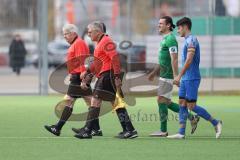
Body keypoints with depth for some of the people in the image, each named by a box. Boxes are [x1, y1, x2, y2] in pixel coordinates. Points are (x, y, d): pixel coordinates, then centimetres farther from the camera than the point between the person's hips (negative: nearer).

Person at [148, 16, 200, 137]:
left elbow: (174, 60, -21)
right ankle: (191, 118, 17)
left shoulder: (170, 39, -15)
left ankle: (163, 131, 0)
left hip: (168, 76, -10)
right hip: (164, 75, 10)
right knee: (166, 102, 11)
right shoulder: (165, 39, 17)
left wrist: (176, 76, -25)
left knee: (161, 101, -6)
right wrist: (154, 72, 27)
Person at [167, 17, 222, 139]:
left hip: (191, 79, -10)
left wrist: (179, 76, -22)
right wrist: (180, 78, 22)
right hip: (186, 79, 10)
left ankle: (215, 123, 2)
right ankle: (181, 133, 3)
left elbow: (189, 60, -22)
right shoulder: (188, 41, 18)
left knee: (191, 106, -8)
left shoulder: (191, 40, -13)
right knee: (182, 104, 4)